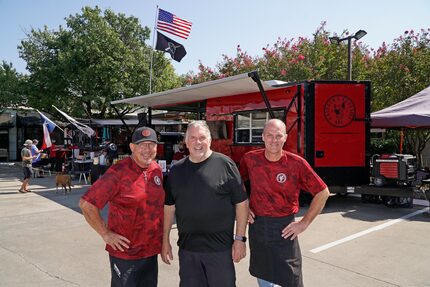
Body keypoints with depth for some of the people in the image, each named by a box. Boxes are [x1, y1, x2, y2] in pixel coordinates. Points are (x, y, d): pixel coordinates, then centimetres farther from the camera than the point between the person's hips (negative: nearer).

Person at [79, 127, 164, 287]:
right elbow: (86, 204, -17)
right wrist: (106, 234, -16)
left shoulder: (157, 170, 3)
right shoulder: (118, 172, -17)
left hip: (151, 251, 6)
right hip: (125, 253, -6)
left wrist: (162, 239, 11)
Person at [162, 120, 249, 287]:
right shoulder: (176, 170, 5)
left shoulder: (225, 164, -8)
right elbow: (169, 207, 10)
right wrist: (165, 240, 10)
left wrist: (240, 239, -8)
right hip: (187, 248, 4)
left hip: (220, 248, -3)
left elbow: (241, 203, -7)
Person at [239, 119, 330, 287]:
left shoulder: (297, 163, -13)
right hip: (257, 226, 3)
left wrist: (304, 223, -8)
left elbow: (322, 192, -6)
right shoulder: (250, 159, -5)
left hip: (284, 229, -3)